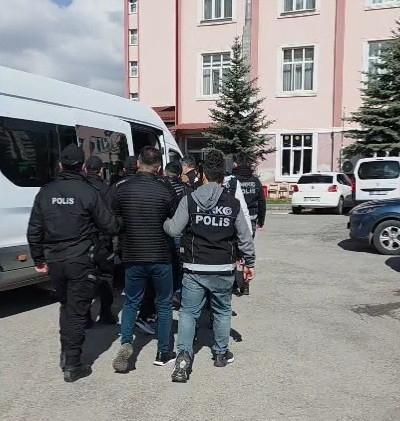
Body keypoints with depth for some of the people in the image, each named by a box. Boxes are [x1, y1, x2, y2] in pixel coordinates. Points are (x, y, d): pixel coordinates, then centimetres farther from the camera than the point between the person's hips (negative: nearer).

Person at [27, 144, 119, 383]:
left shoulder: (46, 192, 3)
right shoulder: (88, 193, -12)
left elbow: (34, 231, 7)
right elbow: (110, 226, -9)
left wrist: (39, 259, 16)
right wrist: (120, 226, 14)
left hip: (54, 261, 5)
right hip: (80, 262, -5)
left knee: (66, 306, 23)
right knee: (77, 311, 4)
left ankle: (66, 355, 31)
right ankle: (72, 366, 9)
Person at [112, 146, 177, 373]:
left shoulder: (123, 189, -4)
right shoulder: (166, 191, -12)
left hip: (132, 256, 2)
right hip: (160, 257, -2)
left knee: (131, 302, 19)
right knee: (164, 304, 14)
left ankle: (126, 342, 1)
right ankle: (164, 353, 21)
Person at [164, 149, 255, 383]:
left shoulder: (189, 200, -6)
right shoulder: (233, 204, -1)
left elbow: (173, 230, -8)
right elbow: (245, 237, 3)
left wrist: (164, 221, 14)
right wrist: (250, 263, 15)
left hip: (194, 269, -1)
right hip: (223, 270, 2)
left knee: (188, 312, 9)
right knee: (222, 311, 19)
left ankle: (184, 355, -2)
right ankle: (221, 353, 32)